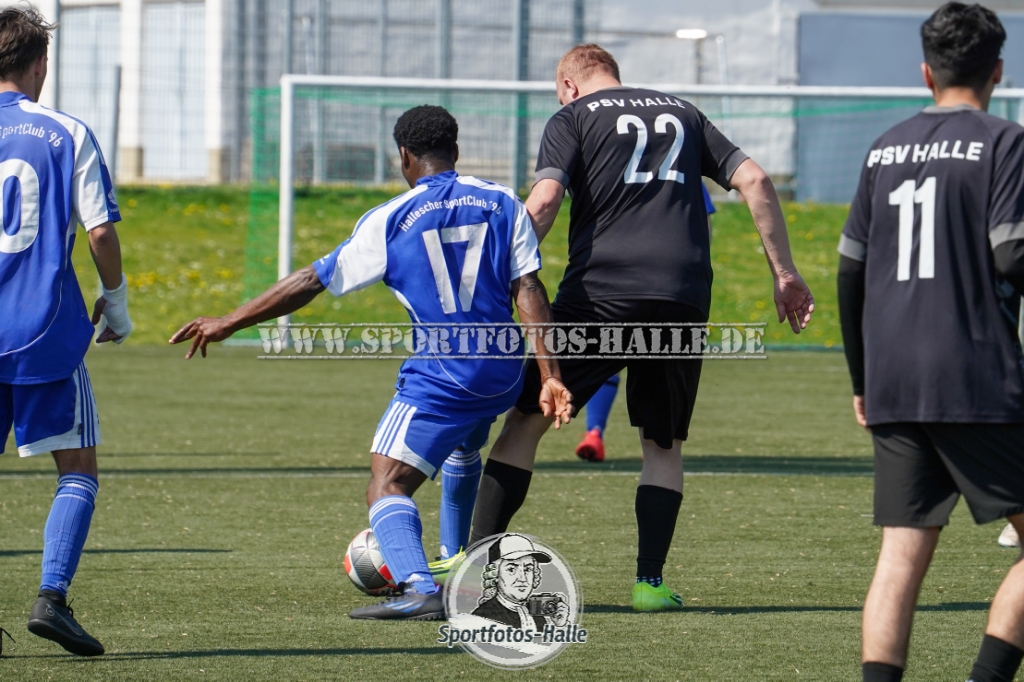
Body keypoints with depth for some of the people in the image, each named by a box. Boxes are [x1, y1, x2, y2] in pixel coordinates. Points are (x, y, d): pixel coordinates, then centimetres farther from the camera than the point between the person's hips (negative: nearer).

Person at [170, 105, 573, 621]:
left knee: (387, 485, -11)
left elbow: (312, 282, 1)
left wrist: (229, 323, 9)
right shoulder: (503, 204, 7)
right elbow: (529, 292, 0)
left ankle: (417, 587, -37)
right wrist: (551, 378, -1)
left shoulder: (391, 220, -1)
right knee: (461, 449, 34)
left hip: (442, 375, -6)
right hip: (502, 374, 6)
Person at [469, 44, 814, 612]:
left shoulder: (572, 118, 9)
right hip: (683, 300, 3)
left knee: (525, 420, 8)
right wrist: (784, 272, 14)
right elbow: (754, 181, 13)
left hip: (599, 293, -3)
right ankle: (649, 582, 3)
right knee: (662, 443, 15)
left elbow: (543, 202, -6)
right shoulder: (681, 113, 22)